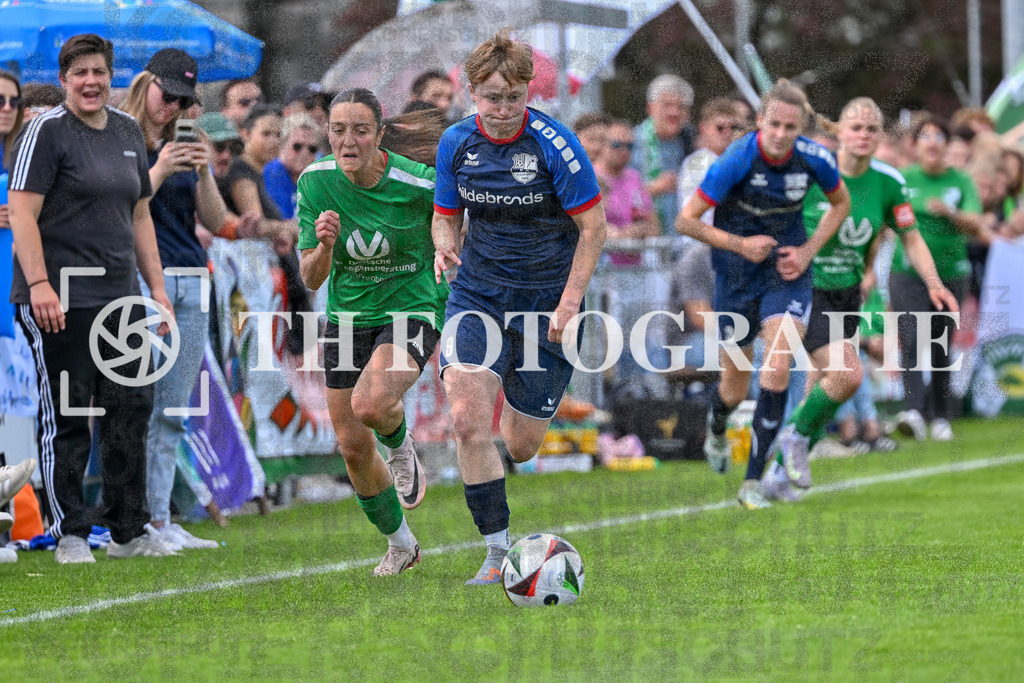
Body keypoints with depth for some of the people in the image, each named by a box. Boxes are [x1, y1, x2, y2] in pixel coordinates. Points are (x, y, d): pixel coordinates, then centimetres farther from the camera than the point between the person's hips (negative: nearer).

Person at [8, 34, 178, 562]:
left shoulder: (128, 132, 15)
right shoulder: (47, 131, -6)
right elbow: (22, 212, -13)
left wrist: (157, 288, 17)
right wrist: (39, 284, -22)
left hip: (120, 299, 7)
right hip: (60, 300, -7)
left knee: (131, 410, 7)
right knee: (65, 417, -2)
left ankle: (129, 531, 16)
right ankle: (70, 534, 6)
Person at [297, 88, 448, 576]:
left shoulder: (419, 183, -19)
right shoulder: (315, 183, -10)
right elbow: (311, 279, -8)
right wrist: (324, 244, -29)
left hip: (412, 311, -4)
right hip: (347, 317, 4)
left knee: (370, 405, -31)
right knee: (352, 446, 5)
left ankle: (400, 445, 7)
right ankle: (400, 544, 29)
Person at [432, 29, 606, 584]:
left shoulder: (554, 144, -14)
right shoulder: (456, 143, -2)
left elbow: (592, 225, -8)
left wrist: (569, 303, -14)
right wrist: (445, 248, -13)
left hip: (545, 303, -2)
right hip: (477, 294, 2)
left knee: (520, 445, 3)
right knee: (467, 421, -20)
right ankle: (498, 552, -10)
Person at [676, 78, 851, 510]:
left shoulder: (816, 159, -12)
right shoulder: (736, 161, -22)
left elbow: (840, 204, 10)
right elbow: (685, 220, -16)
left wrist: (807, 251, -2)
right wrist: (740, 244, -22)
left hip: (787, 270, 1)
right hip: (737, 276, -1)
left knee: (776, 372, -17)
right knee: (736, 386, 9)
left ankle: (753, 482, -8)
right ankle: (716, 430, 48)